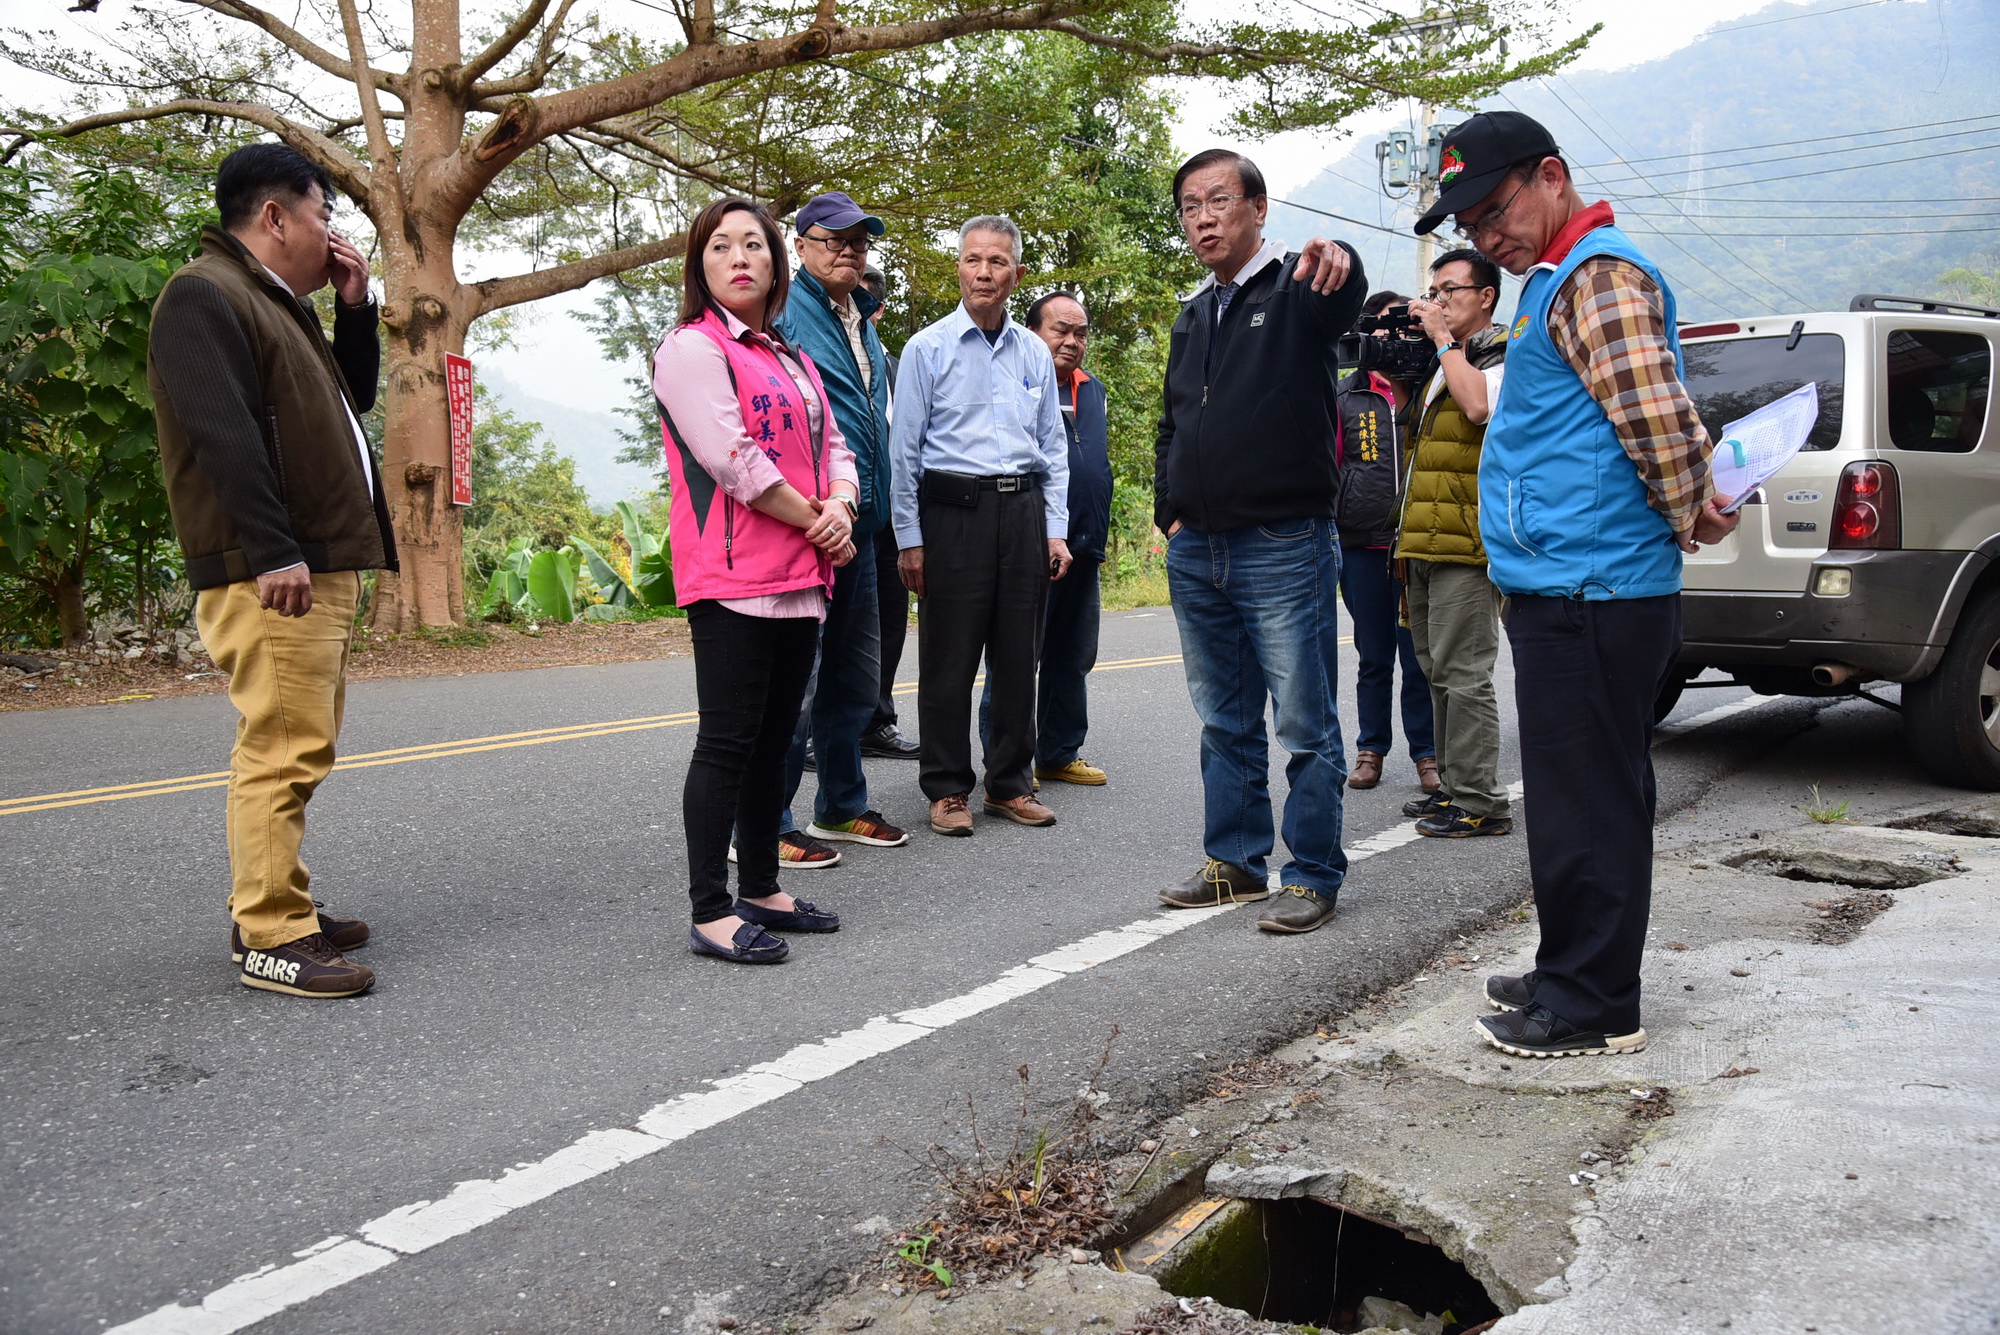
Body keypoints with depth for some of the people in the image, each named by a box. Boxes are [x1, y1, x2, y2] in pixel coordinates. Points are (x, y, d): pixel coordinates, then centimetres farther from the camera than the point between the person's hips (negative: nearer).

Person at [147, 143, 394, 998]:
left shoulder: (278, 305, 23)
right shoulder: (204, 296, -8)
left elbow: (351, 404, 28)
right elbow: (222, 436, -19)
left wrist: (354, 308, 16)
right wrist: (272, 553, -25)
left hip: (323, 565, 11)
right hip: (272, 573, -10)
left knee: (300, 748, 14)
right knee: (284, 750, -11)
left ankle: (270, 906, 24)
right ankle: (270, 940, -7)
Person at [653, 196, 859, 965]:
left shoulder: (790, 359, 21)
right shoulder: (693, 348, -4)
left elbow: (834, 447, 17)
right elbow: (734, 461, -15)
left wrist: (841, 509, -5)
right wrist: (816, 523, -9)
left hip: (800, 579, 8)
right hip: (732, 579, -8)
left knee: (774, 741, 12)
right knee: (728, 743, -7)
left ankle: (762, 891, 21)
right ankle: (710, 914, -2)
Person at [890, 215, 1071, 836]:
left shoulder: (1034, 353, 13)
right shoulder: (928, 348, 1)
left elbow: (1054, 448, 16)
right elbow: (905, 451, 0)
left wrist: (1056, 530, 8)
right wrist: (909, 540, -5)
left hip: (1023, 509, 4)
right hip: (953, 509, -4)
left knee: (1018, 657, 7)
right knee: (949, 660, -1)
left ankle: (1010, 783, 19)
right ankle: (948, 790, 10)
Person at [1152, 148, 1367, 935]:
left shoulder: (1294, 289, -3)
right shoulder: (1192, 317, 17)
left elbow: (1344, 300, -29)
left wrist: (1334, 262, -52)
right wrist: (1170, 511, 15)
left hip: (1284, 547, -7)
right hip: (1196, 550, 7)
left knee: (1305, 719, -1)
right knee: (1225, 721, 14)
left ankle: (1314, 876, 9)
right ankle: (1234, 862, 25)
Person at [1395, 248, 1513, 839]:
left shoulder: (1504, 354, -3)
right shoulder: (1444, 363, 24)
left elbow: (1480, 405, -24)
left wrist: (1444, 338, -14)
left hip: (1466, 545, -9)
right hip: (1426, 545, 9)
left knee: (1462, 672, -10)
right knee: (1440, 673, 12)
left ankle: (1479, 801, -6)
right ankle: (1453, 786, 19)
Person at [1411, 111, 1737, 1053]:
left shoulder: (1598, 275, -12)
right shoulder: (1557, 281, 22)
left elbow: (1657, 413, -23)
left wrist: (1689, 516, -9)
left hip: (1590, 590, -11)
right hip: (1565, 586, 11)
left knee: (1587, 799, -4)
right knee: (1583, 795, 16)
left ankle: (1594, 1006, 5)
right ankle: (1573, 975, 26)